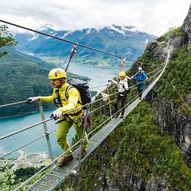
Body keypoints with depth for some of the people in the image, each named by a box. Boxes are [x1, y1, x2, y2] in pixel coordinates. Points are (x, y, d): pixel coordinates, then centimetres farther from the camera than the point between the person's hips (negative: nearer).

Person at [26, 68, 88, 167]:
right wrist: (38, 98, 1)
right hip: (65, 116, 6)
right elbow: (53, 98, 13)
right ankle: (68, 154, 25)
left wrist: (60, 110, -71)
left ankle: (84, 148, 53)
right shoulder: (56, 89, -9)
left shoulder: (72, 90, -34)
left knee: (81, 135, 18)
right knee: (60, 137, -2)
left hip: (76, 115, -5)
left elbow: (72, 105, -52)